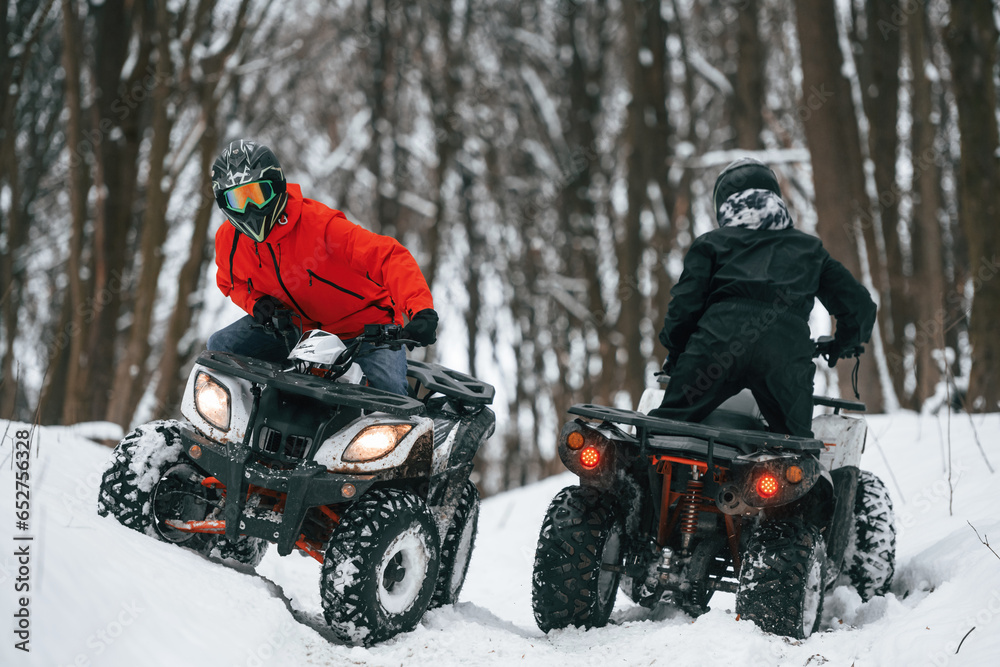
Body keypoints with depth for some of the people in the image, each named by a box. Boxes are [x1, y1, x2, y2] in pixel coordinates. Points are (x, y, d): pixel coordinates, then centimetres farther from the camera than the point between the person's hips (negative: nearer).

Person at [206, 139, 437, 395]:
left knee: (389, 387, -29)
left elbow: (389, 255, -36)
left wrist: (421, 310, -51)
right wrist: (254, 302, -11)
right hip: (296, 326, 5)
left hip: (364, 325, -5)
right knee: (220, 346, -8)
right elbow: (232, 282, 15)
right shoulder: (227, 240, -9)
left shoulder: (319, 223, -28)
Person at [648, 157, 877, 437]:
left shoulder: (710, 243, 24)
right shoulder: (809, 248, 31)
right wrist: (844, 344, 49)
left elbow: (685, 304, 13)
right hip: (786, 348, 1)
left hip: (719, 339, -1)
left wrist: (675, 354, 29)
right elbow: (859, 304, 30)